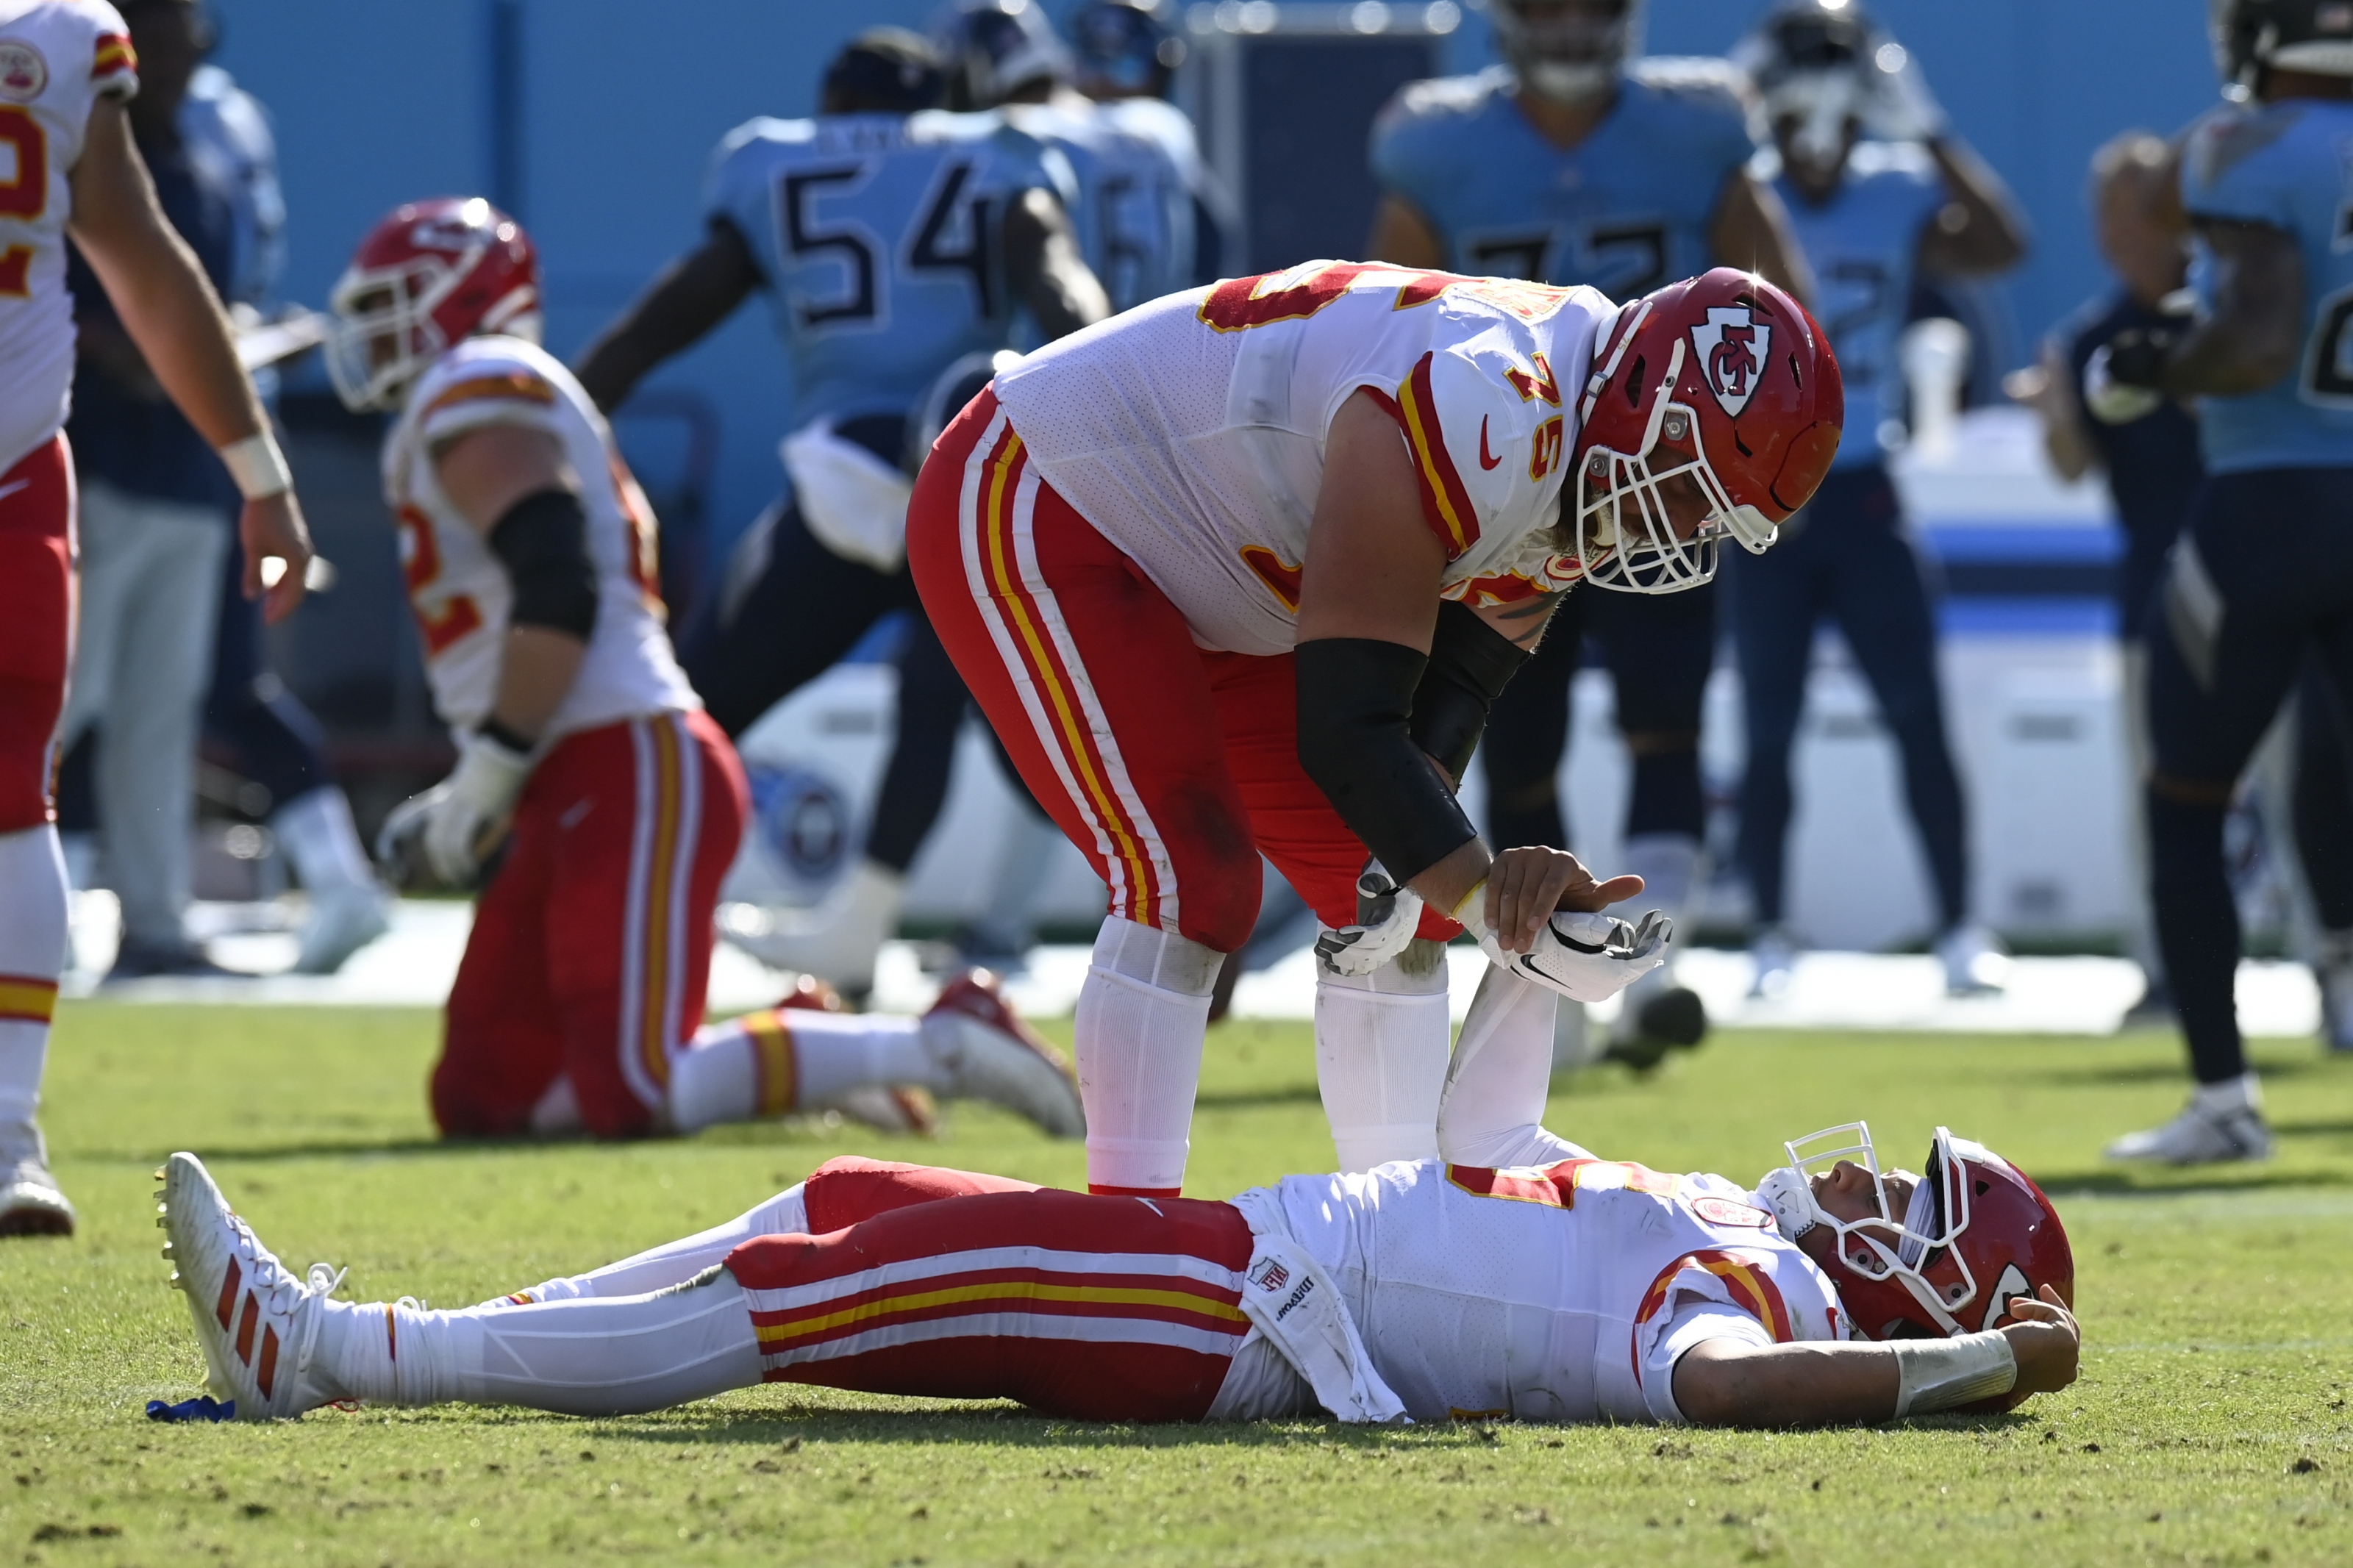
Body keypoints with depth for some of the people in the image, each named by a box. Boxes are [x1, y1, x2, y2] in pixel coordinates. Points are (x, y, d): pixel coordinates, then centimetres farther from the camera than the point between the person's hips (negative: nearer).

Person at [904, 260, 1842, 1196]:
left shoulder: (1579, 478, -5)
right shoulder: (1484, 420, -35)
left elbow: (1447, 697, -2)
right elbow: (1346, 730, -32)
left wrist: (1415, 868, -17)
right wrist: (1489, 900, -34)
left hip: (1206, 609, 10)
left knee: (1389, 905, 4)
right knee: (1189, 889, -21)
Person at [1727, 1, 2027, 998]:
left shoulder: (1894, 196, 2)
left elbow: (2000, 245, -11)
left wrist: (1928, 132, -13)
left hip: (1863, 496, 2)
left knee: (1919, 718, -3)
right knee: (1768, 733, 3)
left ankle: (1960, 932, 3)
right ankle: (1770, 938, 13)